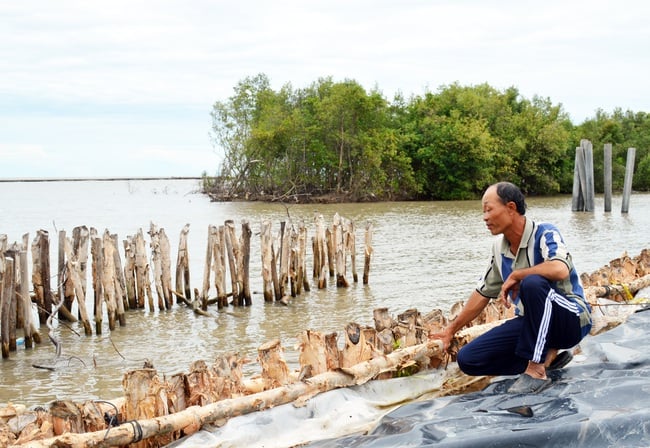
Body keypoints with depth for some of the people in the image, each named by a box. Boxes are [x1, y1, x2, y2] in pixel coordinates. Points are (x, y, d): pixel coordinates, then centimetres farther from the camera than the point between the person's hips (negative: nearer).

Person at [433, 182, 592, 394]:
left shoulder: (544, 233, -17)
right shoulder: (499, 248, 4)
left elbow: (560, 270, -38)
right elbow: (483, 293, 15)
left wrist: (515, 276, -24)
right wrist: (451, 330, 21)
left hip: (572, 320, -7)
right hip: (532, 321, 7)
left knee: (532, 283, -38)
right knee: (468, 359, -7)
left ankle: (536, 370, -27)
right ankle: (546, 356, 2)